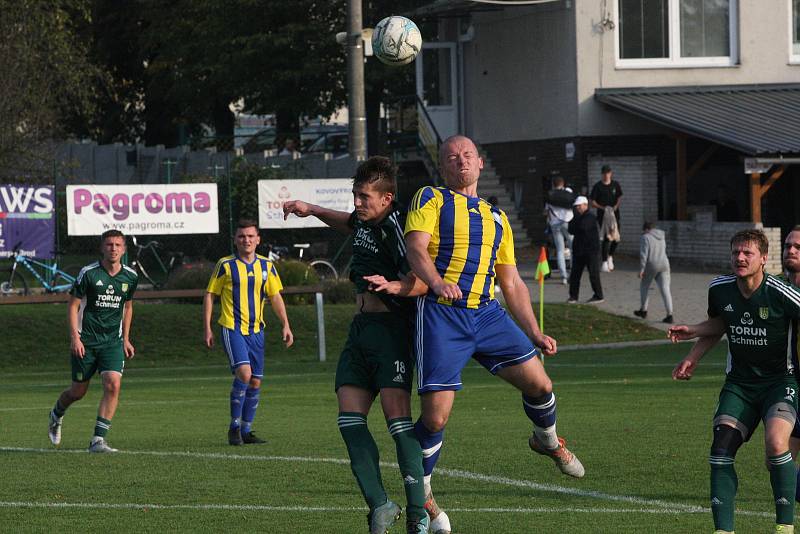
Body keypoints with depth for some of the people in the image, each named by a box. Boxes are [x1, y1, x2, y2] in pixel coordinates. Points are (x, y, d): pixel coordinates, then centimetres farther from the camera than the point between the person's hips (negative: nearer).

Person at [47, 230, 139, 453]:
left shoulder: (130, 277, 3)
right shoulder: (88, 273, -10)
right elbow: (73, 305, -5)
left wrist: (126, 339, 16)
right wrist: (75, 338, -14)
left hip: (113, 341, 2)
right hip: (85, 340, -2)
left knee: (113, 384, -18)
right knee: (79, 391, 7)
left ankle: (98, 440, -15)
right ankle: (56, 415, 42)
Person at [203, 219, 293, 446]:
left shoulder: (266, 266, 7)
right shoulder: (225, 265, -3)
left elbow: (275, 297, 11)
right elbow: (210, 295, 1)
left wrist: (285, 325, 1)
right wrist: (207, 328, -5)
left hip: (256, 330, 5)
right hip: (232, 328, -5)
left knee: (255, 382, 4)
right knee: (244, 373, -21)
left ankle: (246, 430, 16)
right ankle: (234, 426, -9)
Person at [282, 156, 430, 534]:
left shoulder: (395, 226, -16)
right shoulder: (365, 220, 11)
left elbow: (422, 281, -25)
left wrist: (395, 286, -43)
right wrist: (313, 211, 35)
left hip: (391, 329, -9)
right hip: (360, 328, 9)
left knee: (397, 416, -17)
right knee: (349, 418, -3)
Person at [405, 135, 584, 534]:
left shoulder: (496, 218, 22)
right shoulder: (431, 200, 5)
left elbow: (512, 284, 24)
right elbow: (416, 248, -11)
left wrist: (534, 332, 15)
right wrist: (437, 282, -32)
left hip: (487, 313, 5)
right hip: (440, 314, -5)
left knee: (538, 383, -6)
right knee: (436, 414, -10)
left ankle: (547, 441, 27)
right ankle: (421, 495, 10)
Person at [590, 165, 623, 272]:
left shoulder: (615, 184, 7)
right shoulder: (598, 186, -3)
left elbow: (619, 197, 16)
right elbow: (592, 202, -2)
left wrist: (616, 206, -3)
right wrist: (602, 208, -16)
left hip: (614, 214, 4)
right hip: (603, 215, -4)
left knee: (616, 238, 3)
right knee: (607, 238, -11)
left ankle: (610, 256, 29)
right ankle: (604, 263, -5)